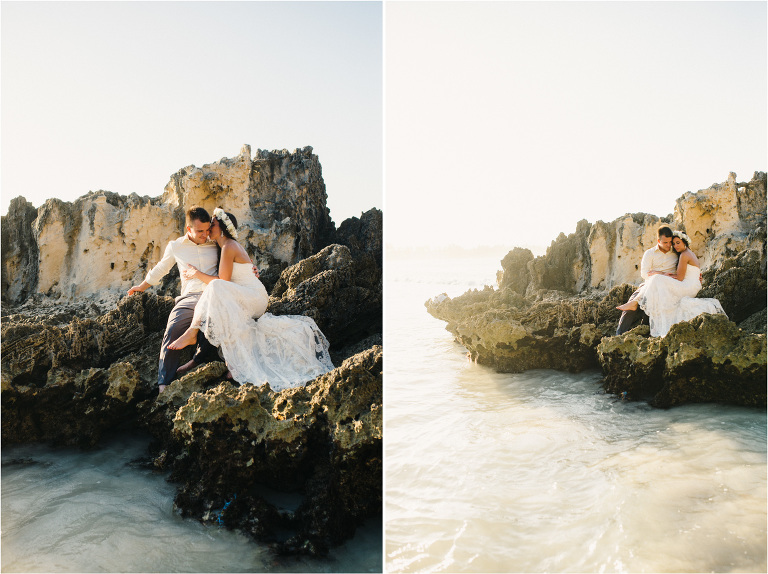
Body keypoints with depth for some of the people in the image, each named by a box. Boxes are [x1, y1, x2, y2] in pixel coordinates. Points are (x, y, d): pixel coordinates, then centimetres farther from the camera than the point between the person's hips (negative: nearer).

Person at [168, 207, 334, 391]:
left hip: (255, 297, -11)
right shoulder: (231, 245, 20)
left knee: (216, 289, -32)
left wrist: (197, 274, -3)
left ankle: (192, 332, -31)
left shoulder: (228, 247, -11)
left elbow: (223, 281, -14)